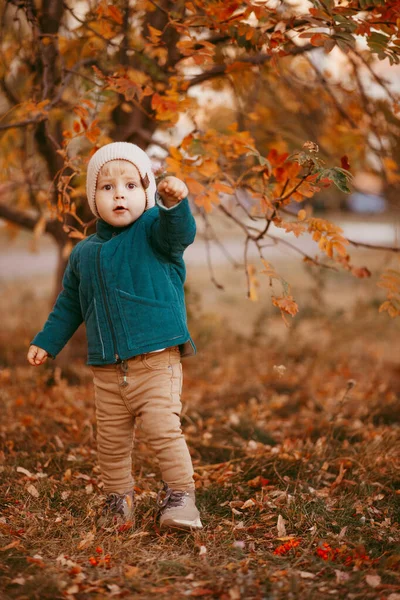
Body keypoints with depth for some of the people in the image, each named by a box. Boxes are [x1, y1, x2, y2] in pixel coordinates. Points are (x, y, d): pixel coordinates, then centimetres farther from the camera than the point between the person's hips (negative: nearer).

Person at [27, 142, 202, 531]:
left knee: (162, 429, -14)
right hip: (107, 369, 5)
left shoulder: (153, 229, -2)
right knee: (111, 440, 11)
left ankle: (180, 496, 2)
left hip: (156, 360, -5)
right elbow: (69, 305, 23)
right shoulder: (83, 253, 12)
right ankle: (118, 498, 28)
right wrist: (46, 342, 22)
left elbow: (180, 233, -26)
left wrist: (175, 203, -45)